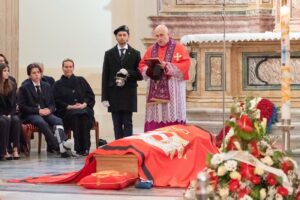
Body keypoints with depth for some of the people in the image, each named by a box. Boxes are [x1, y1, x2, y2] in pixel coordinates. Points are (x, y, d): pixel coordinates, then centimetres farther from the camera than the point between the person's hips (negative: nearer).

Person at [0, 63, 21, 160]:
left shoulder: (12, 85, 8)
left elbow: (13, 102, 6)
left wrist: (10, 114, -9)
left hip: (10, 114, 3)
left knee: (16, 120, -28)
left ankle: (15, 149, -32)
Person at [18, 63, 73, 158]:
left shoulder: (47, 86, 20)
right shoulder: (24, 88, 6)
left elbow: (52, 103, 20)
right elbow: (22, 106, -2)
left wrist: (49, 110, -6)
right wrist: (38, 111, -13)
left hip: (46, 112, 4)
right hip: (31, 115, -4)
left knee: (58, 120, -29)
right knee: (43, 123, -37)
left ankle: (63, 142, -53)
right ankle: (58, 146, -50)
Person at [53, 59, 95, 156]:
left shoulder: (81, 80, 20)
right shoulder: (58, 84, 16)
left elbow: (91, 95, 12)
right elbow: (57, 101, 4)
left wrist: (84, 104, -8)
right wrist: (70, 106, -12)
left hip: (84, 109, 1)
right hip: (67, 111, -1)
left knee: (84, 116, -35)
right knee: (75, 116, -36)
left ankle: (86, 148, -34)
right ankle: (78, 148, -35)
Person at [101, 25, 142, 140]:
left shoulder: (135, 54, 7)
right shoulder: (109, 54, 9)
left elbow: (140, 75, 5)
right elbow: (105, 76, 5)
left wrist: (128, 73, -15)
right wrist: (104, 97, -2)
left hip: (129, 95, -1)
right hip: (114, 95, 1)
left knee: (127, 124, -3)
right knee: (117, 125, 3)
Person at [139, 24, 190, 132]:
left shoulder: (179, 48, 5)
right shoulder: (151, 49, 16)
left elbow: (184, 65, -7)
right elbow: (142, 66, 14)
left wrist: (167, 66, -17)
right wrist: (149, 69, -8)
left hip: (172, 92, -3)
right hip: (155, 92, 3)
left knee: (172, 119, -8)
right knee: (154, 120, -3)